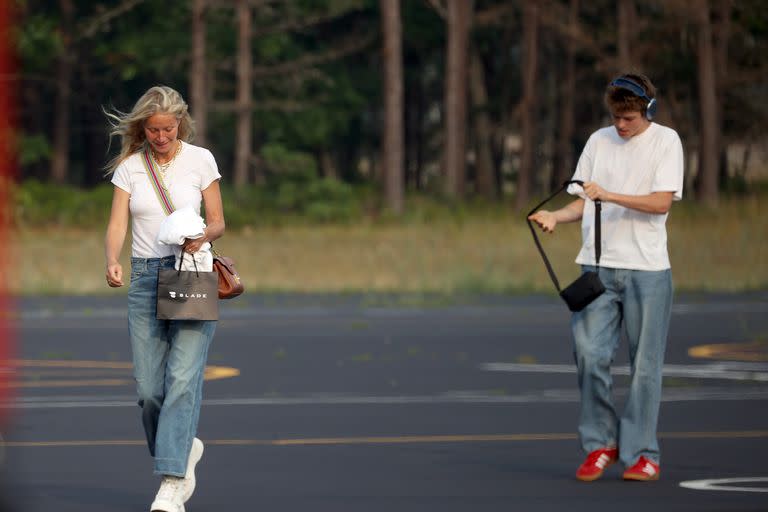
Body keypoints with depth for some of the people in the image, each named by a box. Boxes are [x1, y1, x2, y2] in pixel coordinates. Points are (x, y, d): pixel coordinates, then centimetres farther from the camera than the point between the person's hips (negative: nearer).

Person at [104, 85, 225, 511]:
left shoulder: (200, 160, 1)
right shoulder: (130, 167, 6)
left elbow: (218, 222, 5)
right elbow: (117, 225, 0)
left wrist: (203, 235, -18)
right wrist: (112, 262, -20)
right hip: (144, 276, 3)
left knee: (183, 377, -16)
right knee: (148, 388, -1)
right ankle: (184, 448, 28)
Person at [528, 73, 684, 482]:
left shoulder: (665, 141, 1)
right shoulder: (599, 141, 12)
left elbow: (661, 202, -10)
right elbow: (583, 202, 14)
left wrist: (609, 195, -18)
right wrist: (555, 216, -6)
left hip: (647, 268, -3)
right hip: (597, 265, 3)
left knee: (644, 364, -1)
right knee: (589, 353, -8)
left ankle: (641, 453, 7)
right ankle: (600, 444, 6)